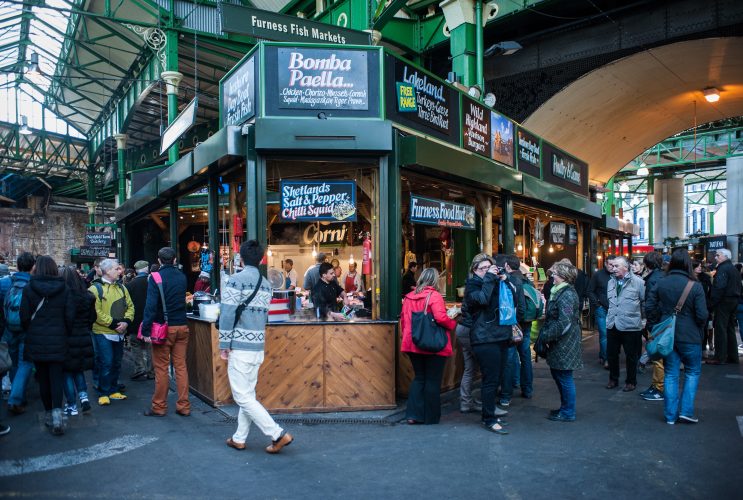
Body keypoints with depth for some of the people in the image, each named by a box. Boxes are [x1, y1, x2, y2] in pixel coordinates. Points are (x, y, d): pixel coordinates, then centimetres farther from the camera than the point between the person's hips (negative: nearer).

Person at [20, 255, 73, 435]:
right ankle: (56, 413, -13)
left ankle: (49, 413, 20)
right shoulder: (63, 289, -5)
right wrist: (66, 334, 10)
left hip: (36, 341, 1)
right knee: (57, 377, 3)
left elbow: (24, 316, -4)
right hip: (57, 341, 0)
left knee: (43, 378, 12)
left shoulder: (29, 289, -7)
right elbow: (69, 316, -4)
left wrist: (30, 332, 13)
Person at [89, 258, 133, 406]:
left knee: (116, 363, 13)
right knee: (106, 363, -5)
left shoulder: (121, 288, 12)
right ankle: (103, 394, 8)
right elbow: (96, 313, -16)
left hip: (119, 333, 6)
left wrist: (126, 321, -8)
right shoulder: (96, 289, -8)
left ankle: (113, 390, 26)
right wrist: (113, 323, -17)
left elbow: (130, 307, 9)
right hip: (103, 333, -6)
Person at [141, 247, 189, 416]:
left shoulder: (155, 277, -9)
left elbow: (151, 305, -15)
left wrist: (146, 330, -14)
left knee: (161, 368, 4)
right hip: (182, 326, 4)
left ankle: (159, 407, 14)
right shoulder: (182, 276, 7)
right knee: (181, 366, 8)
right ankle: (184, 406, 12)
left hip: (163, 328, -4)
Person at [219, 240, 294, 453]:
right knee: (248, 394, 16)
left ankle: (278, 434, -3)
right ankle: (239, 438, 24)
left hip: (240, 347, -7)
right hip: (258, 348, 7)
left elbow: (227, 314, -15)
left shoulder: (236, 280, -11)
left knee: (243, 397, -1)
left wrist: (224, 344, -7)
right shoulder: (266, 285, 9)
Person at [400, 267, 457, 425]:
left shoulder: (409, 297, 6)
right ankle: (431, 417, 14)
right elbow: (441, 318, -23)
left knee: (419, 378, 16)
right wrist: (453, 324, -5)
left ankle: (413, 414, 10)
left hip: (413, 345, 6)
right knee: (433, 380, 6)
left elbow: (403, 319, 9)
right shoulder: (434, 296, -12)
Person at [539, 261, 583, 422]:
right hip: (559, 342, 10)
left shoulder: (567, 295, -20)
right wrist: (545, 333, 9)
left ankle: (568, 413, 15)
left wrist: (546, 335, -18)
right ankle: (565, 407, 32)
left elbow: (564, 323, -24)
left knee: (564, 377, 2)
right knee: (557, 374, 18)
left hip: (565, 343, -10)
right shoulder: (560, 291, 12)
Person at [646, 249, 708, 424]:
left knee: (670, 374, 11)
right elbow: (702, 315, -12)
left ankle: (670, 415, 16)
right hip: (689, 336, -3)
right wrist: (699, 330, 7)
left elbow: (650, 308, -1)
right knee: (692, 372, 16)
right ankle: (686, 411, 12)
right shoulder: (695, 286, -13)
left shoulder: (660, 284, -4)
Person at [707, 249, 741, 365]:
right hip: (734, 301, 10)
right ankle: (732, 356, 20)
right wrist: (736, 299, 17)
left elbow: (719, 287, -23)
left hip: (723, 302, -10)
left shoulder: (723, 269, -14)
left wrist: (713, 302, -18)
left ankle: (720, 357, -6)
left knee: (720, 330, -7)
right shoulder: (734, 269, 17)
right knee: (730, 329, 15)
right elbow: (738, 286, 18)